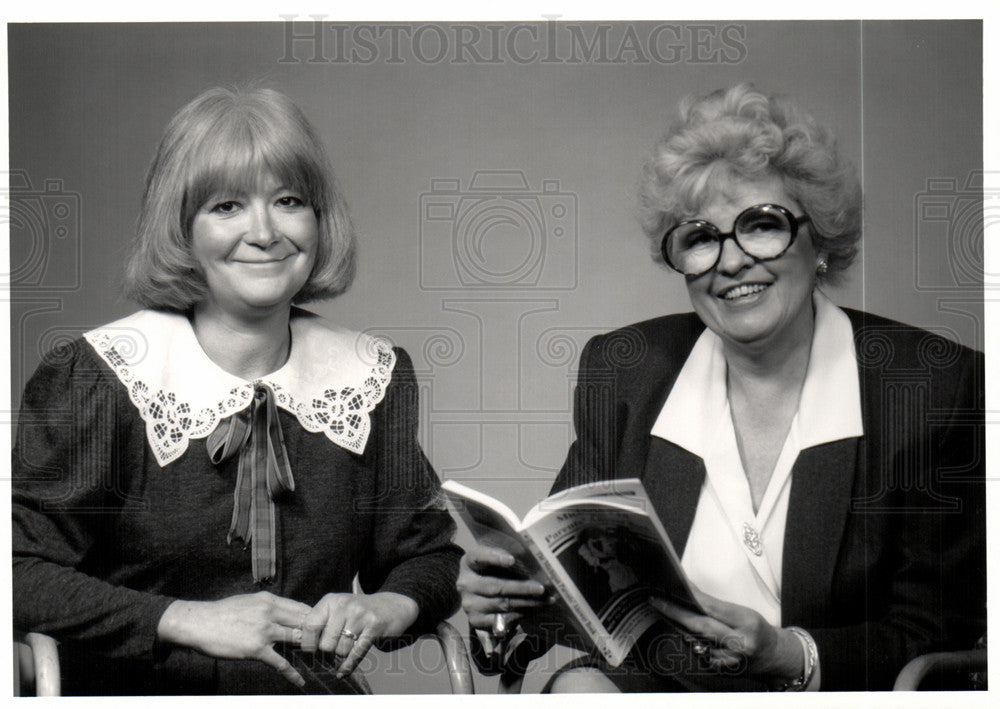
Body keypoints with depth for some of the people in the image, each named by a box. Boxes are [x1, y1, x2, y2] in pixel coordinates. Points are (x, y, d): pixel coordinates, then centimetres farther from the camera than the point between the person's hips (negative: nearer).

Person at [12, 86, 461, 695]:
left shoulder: (375, 377, 7)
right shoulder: (98, 377, -5)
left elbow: (429, 554, 15)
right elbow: (22, 572, -11)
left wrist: (387, 607, -8)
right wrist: (188, 620, -21)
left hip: (316, 692, 4)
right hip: (137, 696, -3)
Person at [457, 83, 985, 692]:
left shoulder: (938, 386, -7)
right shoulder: (621, 371, 2)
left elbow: (940, 634, -5)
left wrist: (787, 654, -22)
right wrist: (510, 602, -17)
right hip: (651, 681, 1)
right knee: (577, 686, -29)